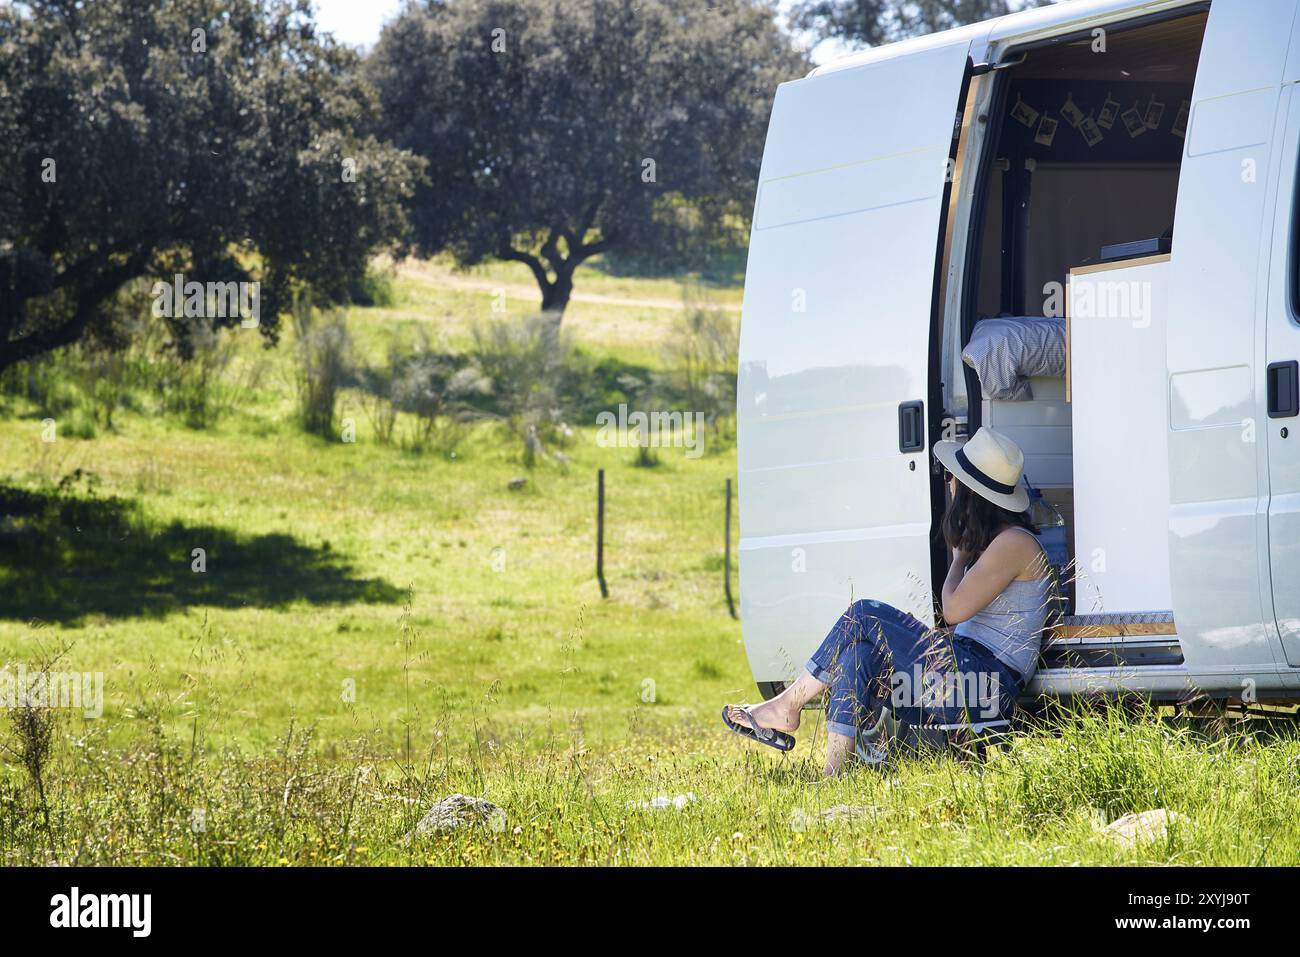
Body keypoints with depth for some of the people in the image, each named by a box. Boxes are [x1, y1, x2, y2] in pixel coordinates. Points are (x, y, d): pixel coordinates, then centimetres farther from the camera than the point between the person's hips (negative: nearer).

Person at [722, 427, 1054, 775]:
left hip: (985, 690, -10)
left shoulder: (1014, 543, -12)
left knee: (864, 615, -9)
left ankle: (787, 706, -1)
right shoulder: (992, 540, 20)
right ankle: (834, 776, -16)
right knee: (858, 656, -6)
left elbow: (954, 609, -14)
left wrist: (959, 556, 2)